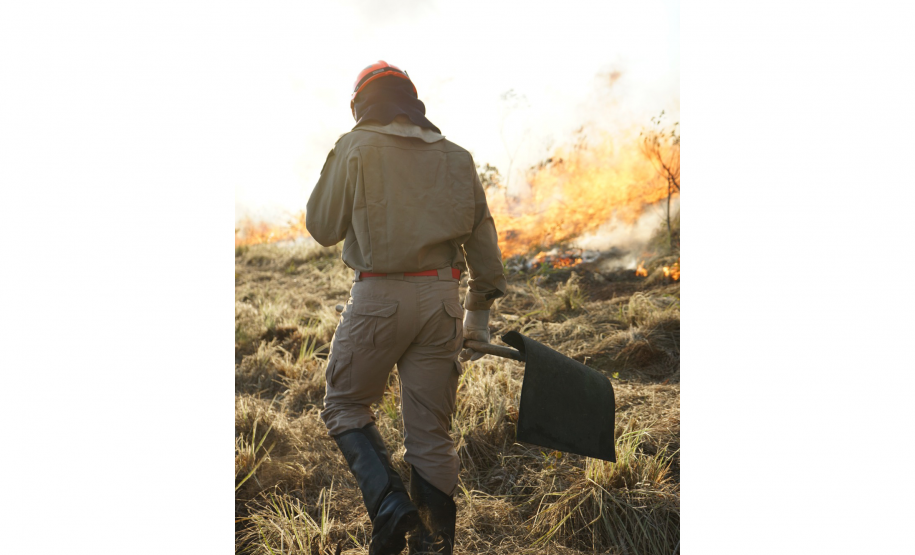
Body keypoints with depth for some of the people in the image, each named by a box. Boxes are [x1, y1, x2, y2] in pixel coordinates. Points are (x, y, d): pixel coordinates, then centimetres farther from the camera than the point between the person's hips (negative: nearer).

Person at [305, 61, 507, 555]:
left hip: (378, 298, -4)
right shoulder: (457, 157, 12)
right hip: (441, 299, 4)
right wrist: (479, 311, 20)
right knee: (431, 434, 11)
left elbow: (322, 227, 3)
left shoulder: (354, 148, -1)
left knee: (345, 407, 15)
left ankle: (389, 504, -2)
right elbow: (484, 242, 12)